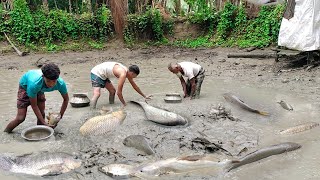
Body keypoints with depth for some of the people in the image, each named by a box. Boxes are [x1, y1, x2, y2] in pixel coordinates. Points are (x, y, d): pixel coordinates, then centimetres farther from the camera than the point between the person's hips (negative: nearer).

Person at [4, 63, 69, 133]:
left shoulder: (60, 83, -35)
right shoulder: (34, 83, -45)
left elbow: (66, 99, -14)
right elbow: (34, 106, -30)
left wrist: (60, 116, -17)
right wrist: (44, 123, -30)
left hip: (40, 89, 4)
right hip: (25, 87, -4)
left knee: (41, 114, -4)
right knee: (21, 118, -6)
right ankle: (5, 133, 18)